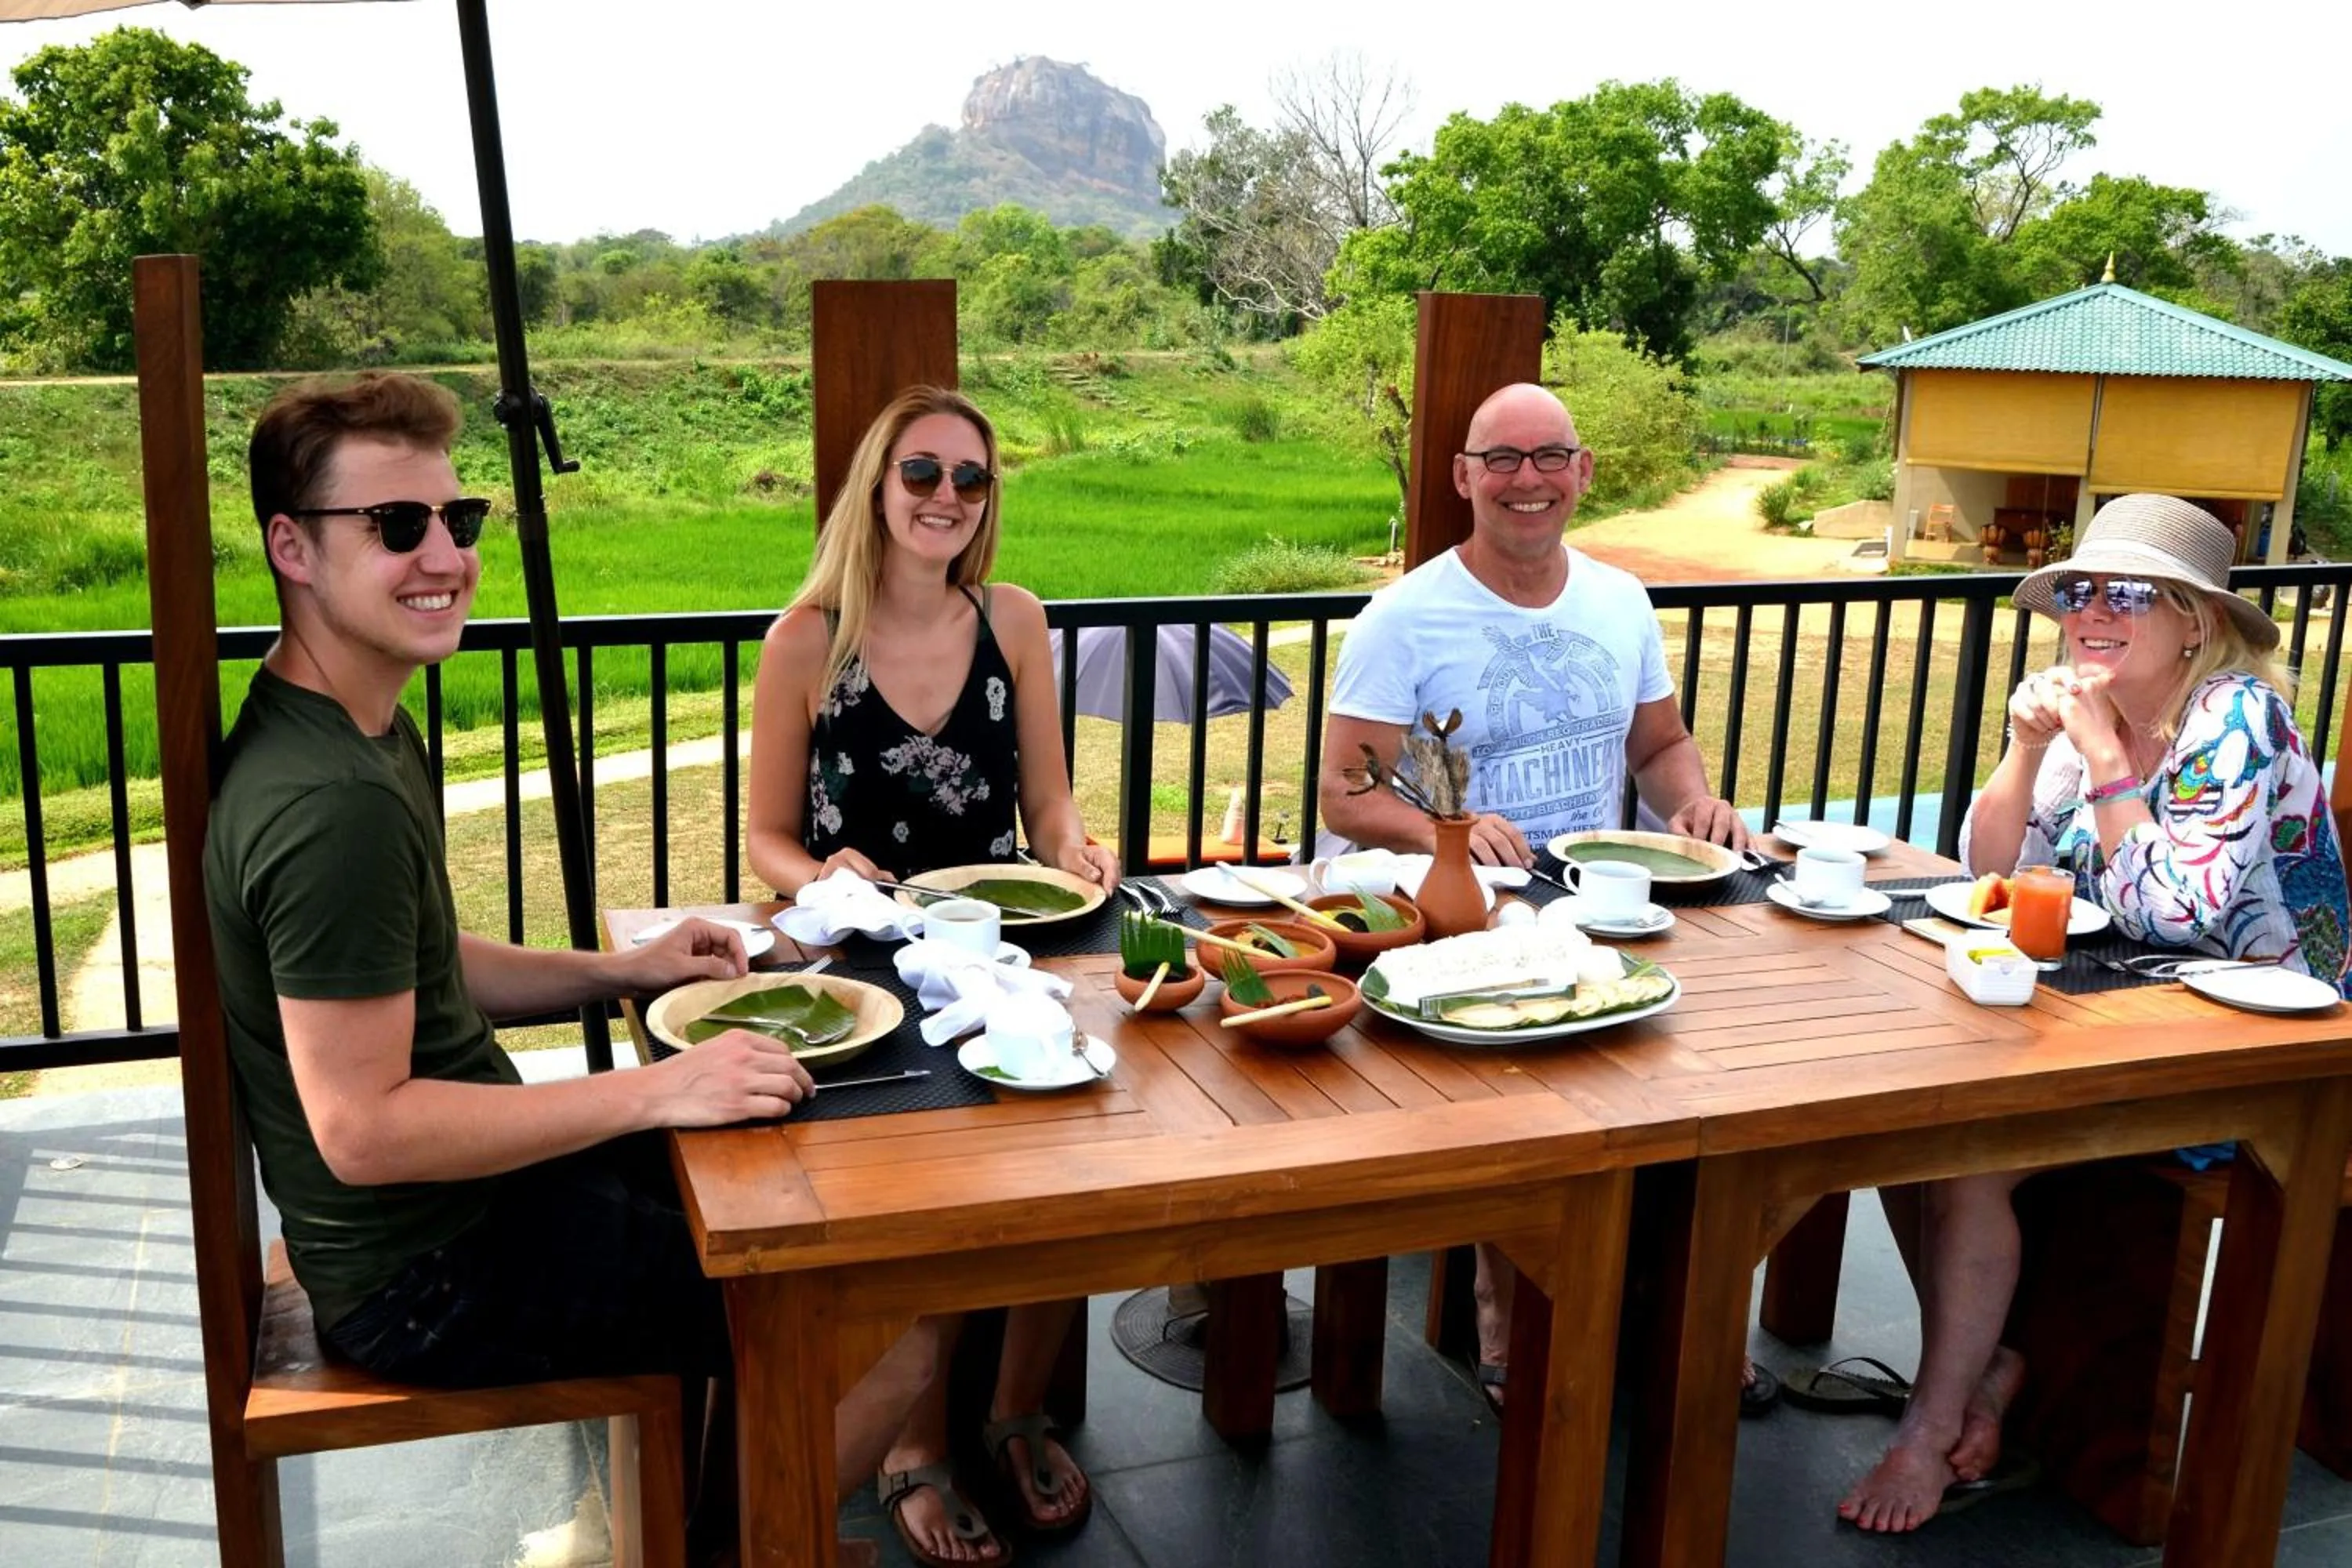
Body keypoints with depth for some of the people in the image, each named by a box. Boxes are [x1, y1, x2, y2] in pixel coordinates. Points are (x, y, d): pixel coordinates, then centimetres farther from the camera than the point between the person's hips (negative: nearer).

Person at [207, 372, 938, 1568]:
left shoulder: (360, 729, 6)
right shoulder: (334, 804, -28)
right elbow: (362, 1129, -28)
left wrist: (622, 971, 4)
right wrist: (656, 1090, -26)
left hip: (461, 1187, 10)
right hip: (431, 1280, -10)